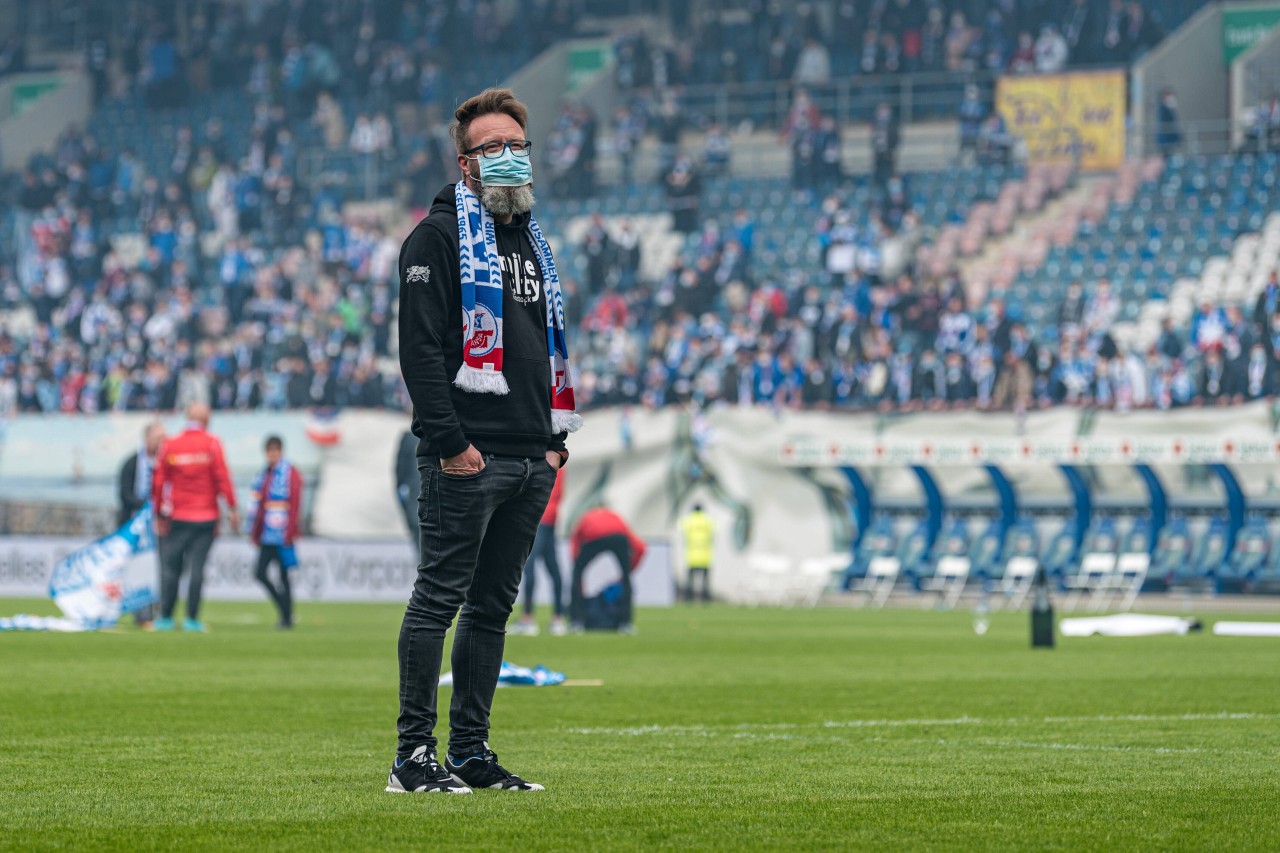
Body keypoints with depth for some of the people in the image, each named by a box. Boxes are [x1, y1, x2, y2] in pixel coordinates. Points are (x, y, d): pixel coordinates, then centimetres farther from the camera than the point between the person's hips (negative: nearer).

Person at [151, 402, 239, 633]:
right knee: (197, 568, 0)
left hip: (177, 518, 1)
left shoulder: (170, 446, 2)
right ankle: (192, 619, -3)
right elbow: (222, 478, -7)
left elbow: (159, 483, 3)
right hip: (206, 517, -1)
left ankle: (165, 618, 4)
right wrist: (233, 510, -2)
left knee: (170, 568, 6)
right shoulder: (211, 444, -4)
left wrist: (160, 516, 9)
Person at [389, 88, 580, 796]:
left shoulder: (532, 243, 21)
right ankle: (414, 756, -7)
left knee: (493, 605, 9)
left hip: (531, 462, 8)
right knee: (440, 597, -7)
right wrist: (449, 440, -19)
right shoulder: (439, 237, -4)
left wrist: (557, 438, 16)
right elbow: (419, 347, -12)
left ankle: (471, 751, 13)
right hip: (466, 459, -8)